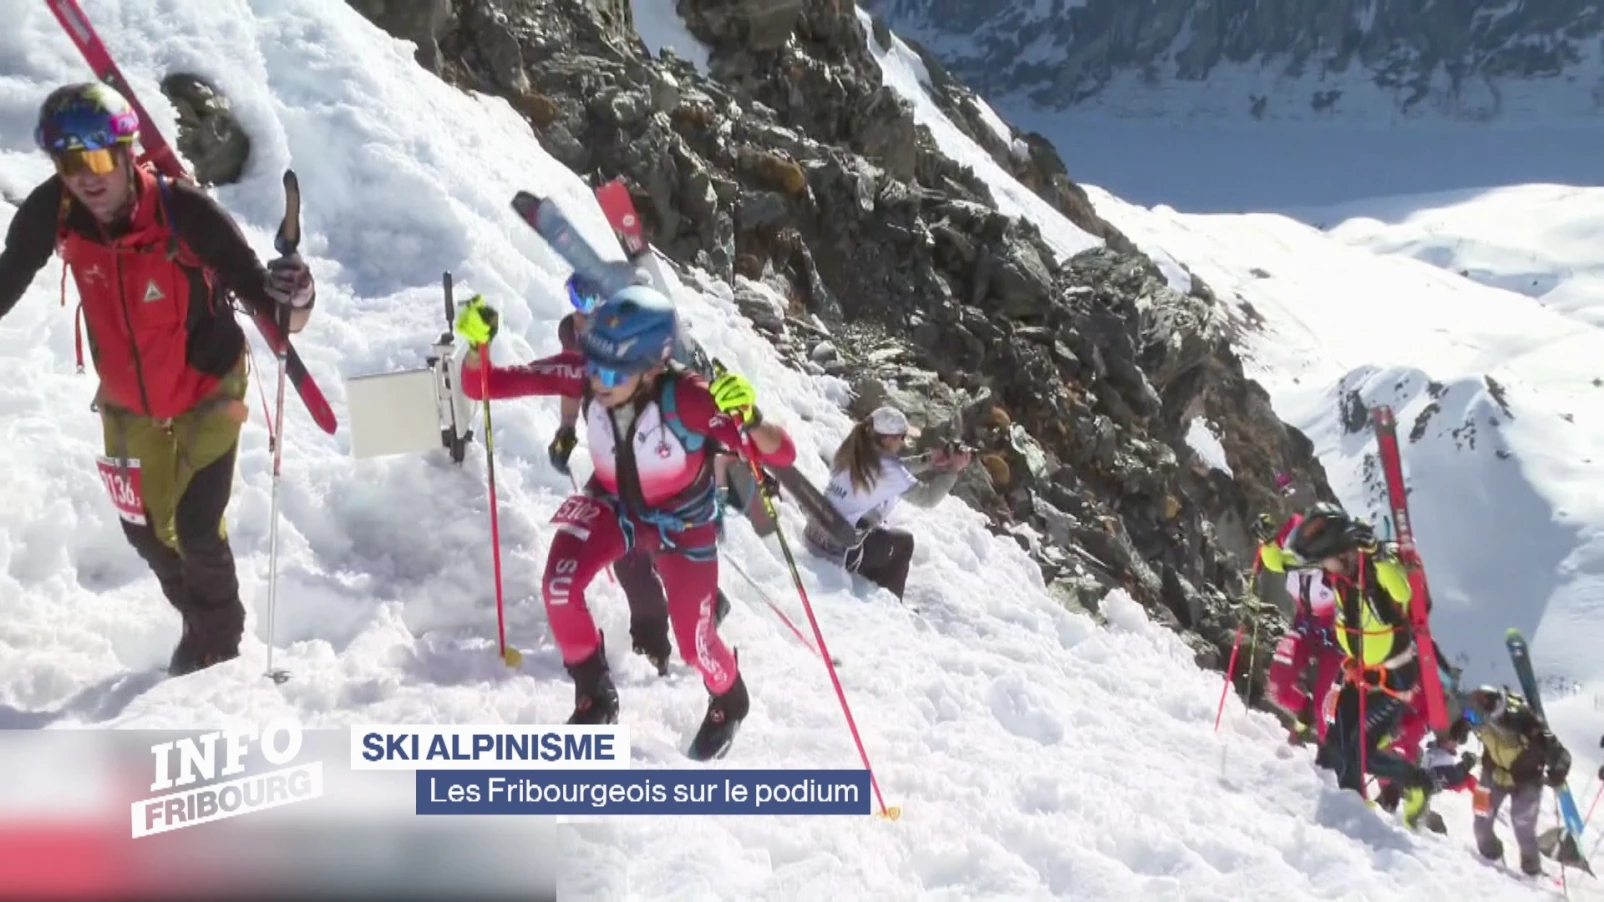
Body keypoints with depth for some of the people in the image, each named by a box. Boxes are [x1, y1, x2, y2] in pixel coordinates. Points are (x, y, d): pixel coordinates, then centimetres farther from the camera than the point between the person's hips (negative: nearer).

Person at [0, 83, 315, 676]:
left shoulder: (185, 211, -31)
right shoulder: (50, 214, -22)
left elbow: (254, 288, -29)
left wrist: (291, 299, -49)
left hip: (207, 389, -4)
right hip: (128, 401, 4)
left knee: (198, 529, -4)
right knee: (148, 529, 16)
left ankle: (219, 643, 27)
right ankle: (198, 623, 47)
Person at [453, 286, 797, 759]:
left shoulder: (686, 398, -38)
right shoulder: (582, 372, -29)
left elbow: (782, 454, -36)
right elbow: (483, 385, -22)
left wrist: (750, 421, -57)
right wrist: (477, 344, -43)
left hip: (682, 521, -2)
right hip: (612, 505, 3)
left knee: (693, 642, 2)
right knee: (559, 588, -22)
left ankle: (729, 702, 41)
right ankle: (595, 699, 6)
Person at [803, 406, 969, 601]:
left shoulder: (853, 452, 4)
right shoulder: (885, 468, -19)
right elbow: (927, 498, -14)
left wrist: (928, 461, 12)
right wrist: (952, 469, -5)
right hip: (838, 550, -7)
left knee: (882, 531, 32)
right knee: (904, 542, 17)